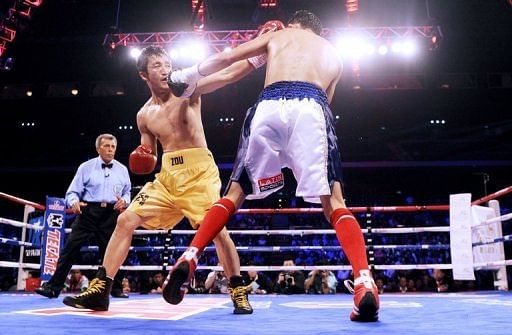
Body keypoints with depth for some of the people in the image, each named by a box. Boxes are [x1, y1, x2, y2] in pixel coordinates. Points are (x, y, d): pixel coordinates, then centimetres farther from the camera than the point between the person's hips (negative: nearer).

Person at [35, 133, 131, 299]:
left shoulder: (122, 170, 13)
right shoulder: (86, 167, 6)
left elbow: (127, 192, 18)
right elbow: (73, 191, 4)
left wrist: (124, 201, -6)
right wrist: (74, 202, -19)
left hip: (111, 214, 2)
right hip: (88, 211, -1)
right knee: (71, 247, -8)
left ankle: (116, 289, 20)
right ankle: (53, 287, -2)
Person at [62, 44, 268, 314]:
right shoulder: (144, 115, 11)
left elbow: (229, 74, -11)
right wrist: (143, 159, -4)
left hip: (199, 170, -4)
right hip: (167, 173, 5)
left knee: (216, 229, -16)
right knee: (126, 220, -3)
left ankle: (239, 294, 2)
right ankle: (99, 291, 5)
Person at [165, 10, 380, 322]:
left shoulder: (277, 35, 33)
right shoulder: (333, 53, 37)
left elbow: (225, 58, 27)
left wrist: (188, 74, 39)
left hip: (269, 106, 0)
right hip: (311, 108, 0)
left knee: (235, 193, 12)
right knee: (334, 202, -1)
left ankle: (189, 258, -1)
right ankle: (365, 284, -18)